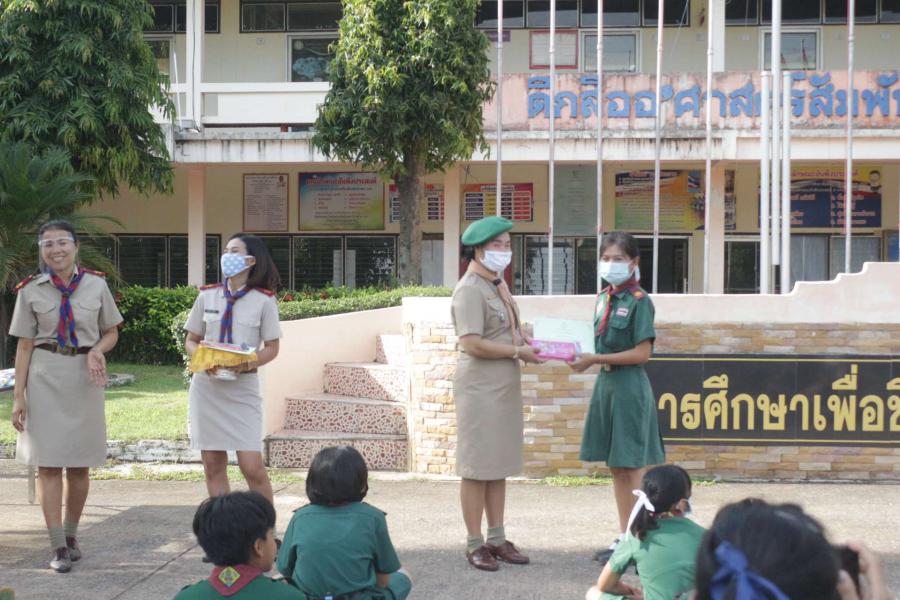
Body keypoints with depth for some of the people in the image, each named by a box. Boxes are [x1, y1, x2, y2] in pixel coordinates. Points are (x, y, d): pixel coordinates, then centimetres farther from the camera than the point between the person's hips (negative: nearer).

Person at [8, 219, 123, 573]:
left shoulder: (96, 285, 1)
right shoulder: (31, 291, -1)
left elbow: (111, 332, 11)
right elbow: (24, 346, 2)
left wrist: (97, 350, -11)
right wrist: (18, 396, -3)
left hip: (84, 378, 1)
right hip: (45, 378, -1)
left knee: (79, 464, 8)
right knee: (48, 464, -4)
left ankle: (71, 535, 24)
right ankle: (58, 547, 1)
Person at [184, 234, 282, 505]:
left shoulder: (263, 300, -1)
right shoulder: (207, 296, 7)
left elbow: (272, 348, 2)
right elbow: (191, 341, 13)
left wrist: (248, 363, -17)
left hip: (243, 388, -3)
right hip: (207, 386, 3)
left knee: (252, 467, -8)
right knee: (213, 464, 6)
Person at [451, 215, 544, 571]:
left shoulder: (498, 284, 15)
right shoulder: (470, 289, -13)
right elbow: (472, 344, -21)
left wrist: (526, 345, 5)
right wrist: (518, 351, -16)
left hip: (505, 388, 9)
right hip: (480, 388, -9)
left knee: (499, 466, 12)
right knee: (477, 468, -2)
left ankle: (497, 539, 19)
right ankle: (475, 544, 5)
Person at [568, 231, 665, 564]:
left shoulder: (639, 301, -11)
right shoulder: (603, 299, 12)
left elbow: (642, 353, -16)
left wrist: (596, 359, -18)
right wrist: (584, 356, -1)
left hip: (629, 386, -8)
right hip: (605, 384, 8)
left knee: (629, 465, -2)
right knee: (616, 466, 13)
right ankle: (623, 535, 22)